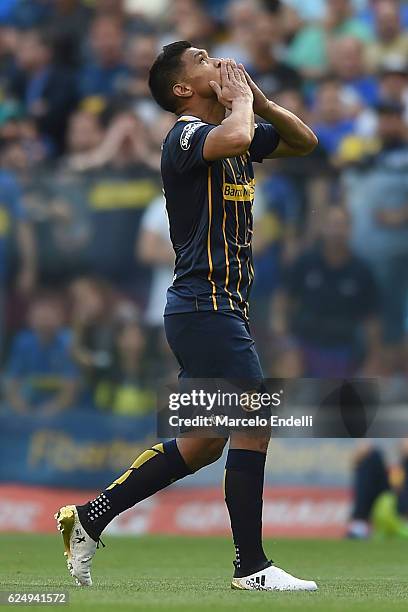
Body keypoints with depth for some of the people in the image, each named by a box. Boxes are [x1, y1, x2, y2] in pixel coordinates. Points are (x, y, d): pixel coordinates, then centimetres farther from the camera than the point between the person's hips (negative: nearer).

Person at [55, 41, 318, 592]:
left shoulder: (225, 131, 15)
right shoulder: (186, 134, -12)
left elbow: (305, 142, 23)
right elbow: (235, 138, -35)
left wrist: (259, 99, 7)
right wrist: (241, 98, -14)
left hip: (219, 308, 10)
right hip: (205, 305, -10)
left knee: (205, 442, 12)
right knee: (254, 423, -10)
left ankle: (92, 516, 18)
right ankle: (252, 567, -5)